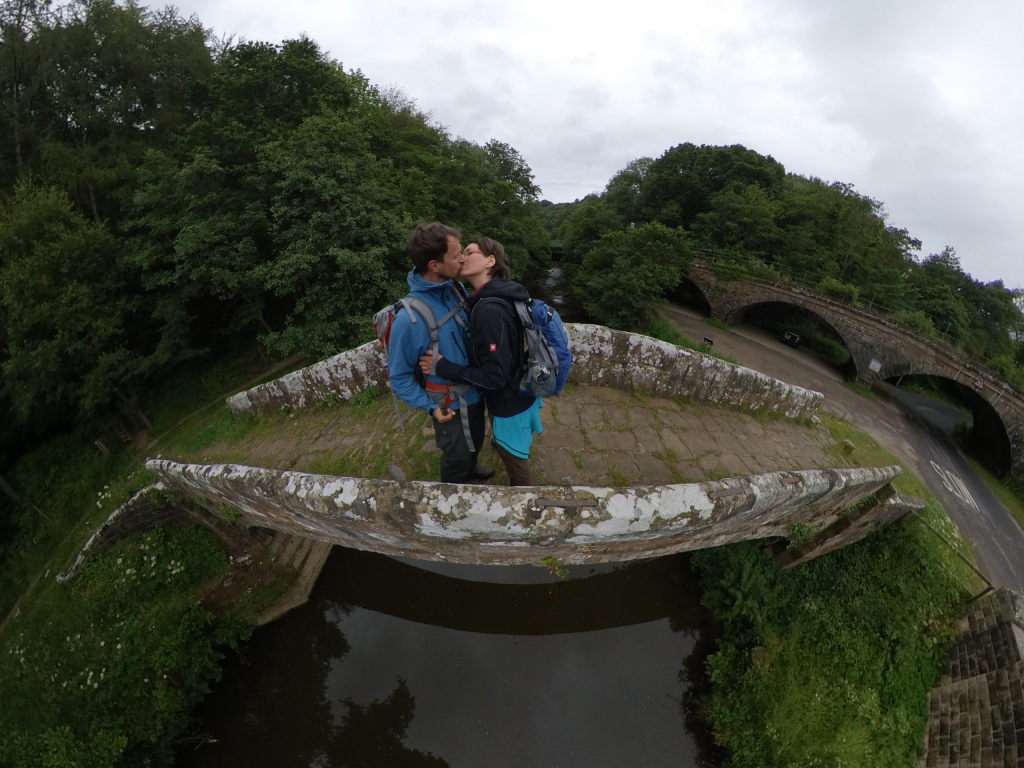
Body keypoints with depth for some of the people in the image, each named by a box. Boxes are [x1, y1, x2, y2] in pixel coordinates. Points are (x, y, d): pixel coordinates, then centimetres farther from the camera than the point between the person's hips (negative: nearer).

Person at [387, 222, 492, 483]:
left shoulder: (456, 288, -12)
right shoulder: (409, 319, -32)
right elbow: (398, 375, -18)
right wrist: (429, 407, -22)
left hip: (475, 391, 6)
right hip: (450, 406, -6)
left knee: (475, 442, 30)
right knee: (457, 457, 18)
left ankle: (469, 469, 61)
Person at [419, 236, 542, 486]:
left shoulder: (489, 311, -32)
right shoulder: (497, 297, -1)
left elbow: (494, 377, -31)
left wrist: (442, 366, -26)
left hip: (510, 406, -9)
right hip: (521, 396, 9)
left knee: (515, 463, 15)